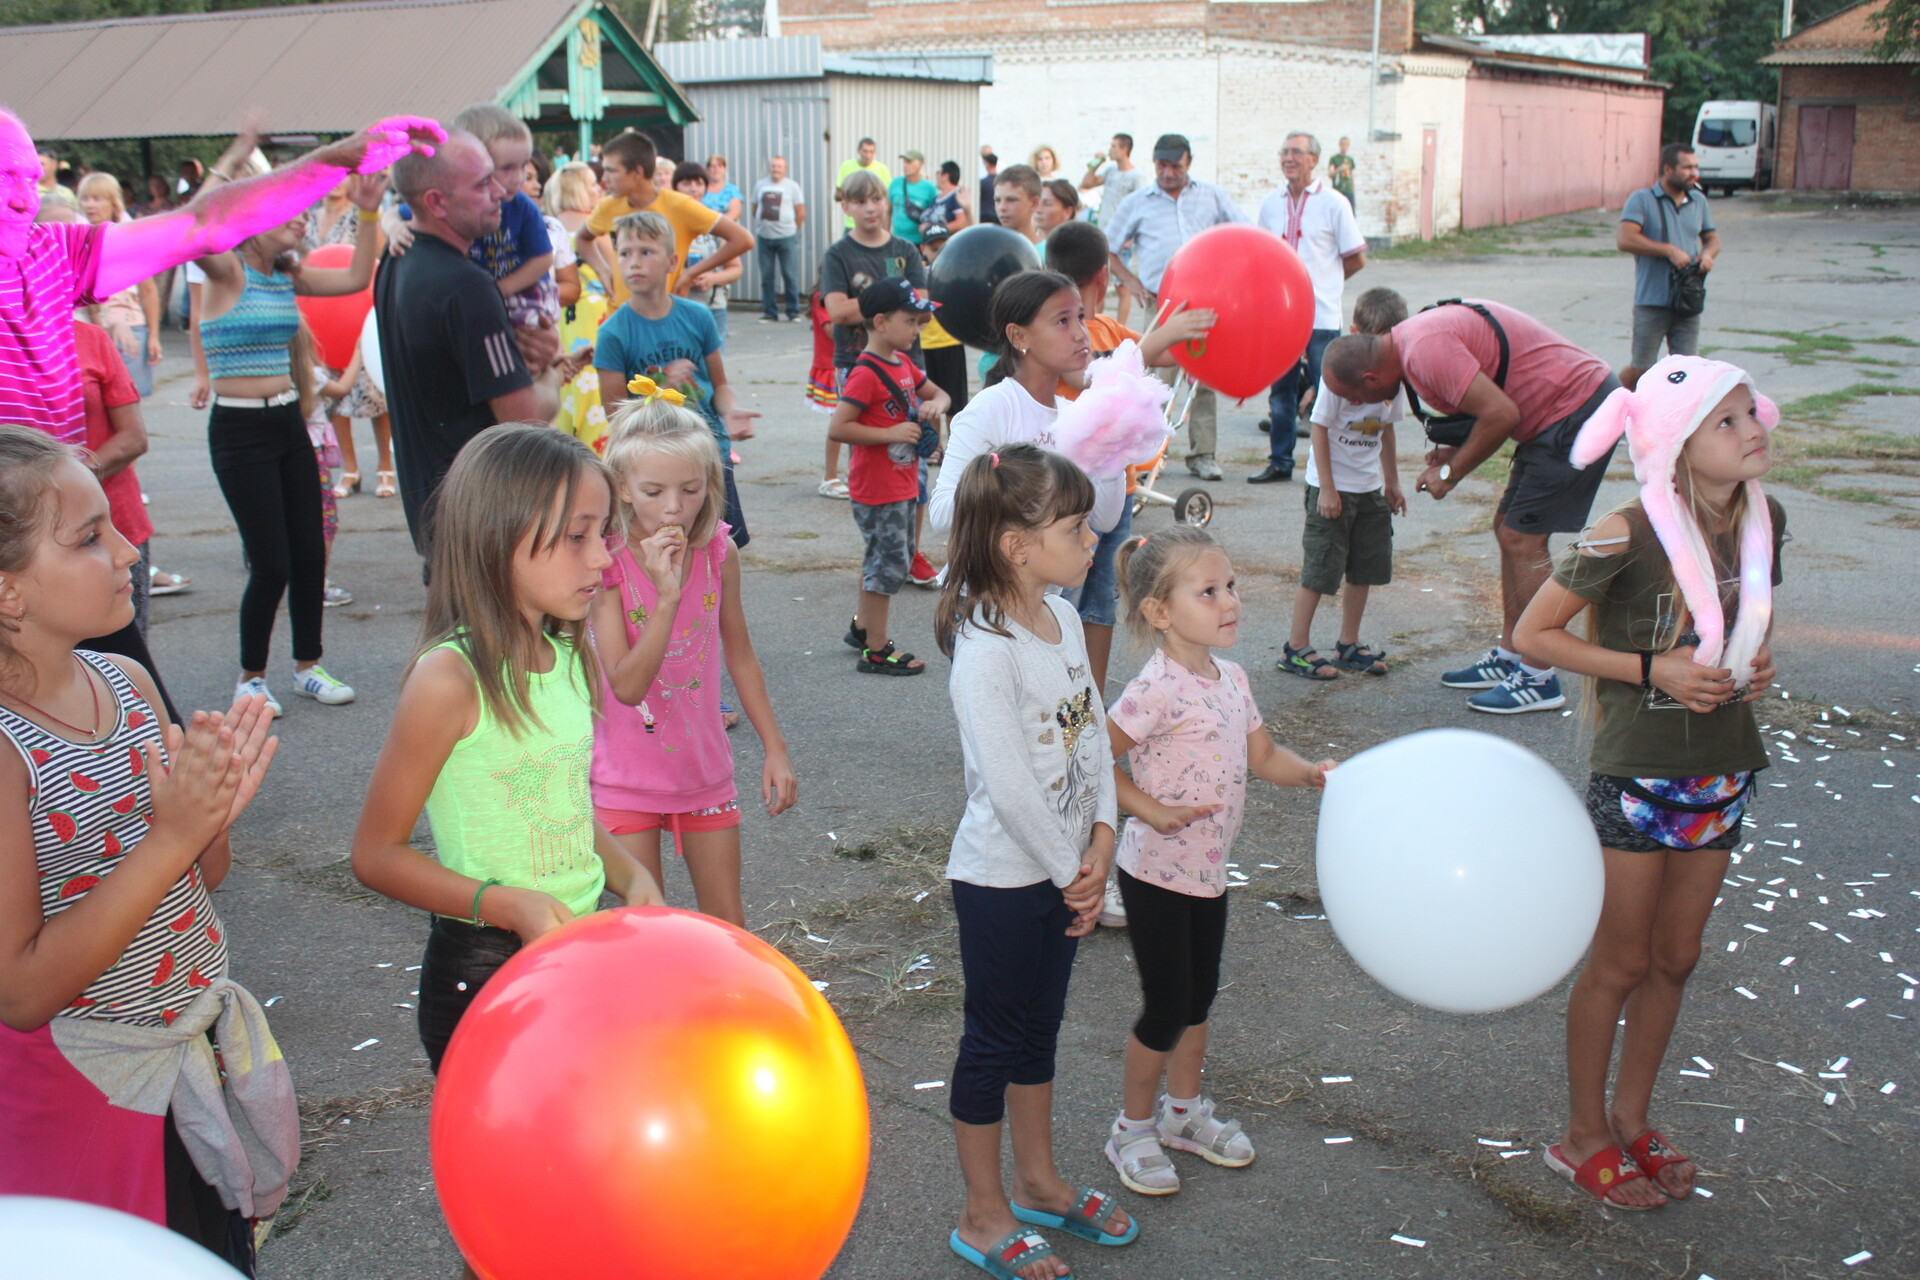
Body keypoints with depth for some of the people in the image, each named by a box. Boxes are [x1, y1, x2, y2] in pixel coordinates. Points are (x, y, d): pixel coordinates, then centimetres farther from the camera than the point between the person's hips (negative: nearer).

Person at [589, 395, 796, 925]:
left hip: (705, 771, 3)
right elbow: (626, 684, -24)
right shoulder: (606, 564, -17)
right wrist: (666, 596, -33)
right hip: (626, 778, -3)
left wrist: (775, 748, 8)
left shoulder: (718, 554, -7)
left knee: (727, 927, 12)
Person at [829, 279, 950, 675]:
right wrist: (892, 434, -24)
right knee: (889, 562, -3)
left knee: (895, 556, 21)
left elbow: (939, 394, 20)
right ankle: (876, 650, 8)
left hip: (902, 483, 10)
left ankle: (862, 625, 39)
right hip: (877, 488, -10)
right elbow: (837, 428, -25)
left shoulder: (902, 363, 8)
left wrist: (936, 404, -4)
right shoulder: (866, 374, -20)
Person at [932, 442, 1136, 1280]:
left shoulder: (1062, 617, 1)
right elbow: (1009, 784, -25)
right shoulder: (985, 649, -25)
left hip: (1063, 867, 8)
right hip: (1002, 875, -8)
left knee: (1039, 1027, 21)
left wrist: (1101, 840, -6)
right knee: (995, 1040, 7)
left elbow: (1094, 731, 5)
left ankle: (1038, 1184, 39)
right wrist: (1071, 873, -15)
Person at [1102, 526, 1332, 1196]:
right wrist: (1150, 809, -24)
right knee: (1166, 1008, 3)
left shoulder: (1230, 679, 3)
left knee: (1200, 995, 20)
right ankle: (1134, 1127, 23)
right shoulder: (1157, 689, -24)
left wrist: (1311, 773, -5)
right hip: (1157, 872, -8)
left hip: (1208, 869, 8)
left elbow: (1263, 755, 11)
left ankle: (1184, 1110, 40)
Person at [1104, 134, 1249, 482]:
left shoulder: (1211, 196, 14)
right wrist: (1130, 281, 2)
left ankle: (1202, 453, 8)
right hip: (1159, 302, -1)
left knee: (1205, 378, 1)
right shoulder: (1136, 203, 11)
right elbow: (1107, 249, 14)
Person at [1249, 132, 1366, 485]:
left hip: (1321, 316, -4)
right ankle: (1280, 462, 19)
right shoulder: (1270, 205, 10)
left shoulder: (1333, 203, -2)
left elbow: (1356, 260, 2)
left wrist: (1323, 283, 5)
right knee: (1280, 393, 9)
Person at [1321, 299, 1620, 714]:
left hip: (1577, 411, -10)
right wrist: (1454, 450, 3)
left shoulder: (1426, 348, -23)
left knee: (1522, 539, -7)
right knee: (1508, 528, 14)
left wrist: (1452, 472, -13)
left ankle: (1539, 679, 0)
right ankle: (1507, 658, 23)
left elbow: (1501, 414, -26)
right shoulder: (1411, 336, 9)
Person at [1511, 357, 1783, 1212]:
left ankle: (1632, 1118, 36)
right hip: (1637, 774, -6)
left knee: (1675, 959, 17)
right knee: (1621, 964, 7)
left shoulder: (1763, 519, -1)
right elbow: (1533, 633, -15)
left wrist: (1755, 666, -4)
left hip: (1722, 772, 6)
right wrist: (1653, 670, -21)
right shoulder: (1629, 536, -21)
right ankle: (1584, 1136, 26)